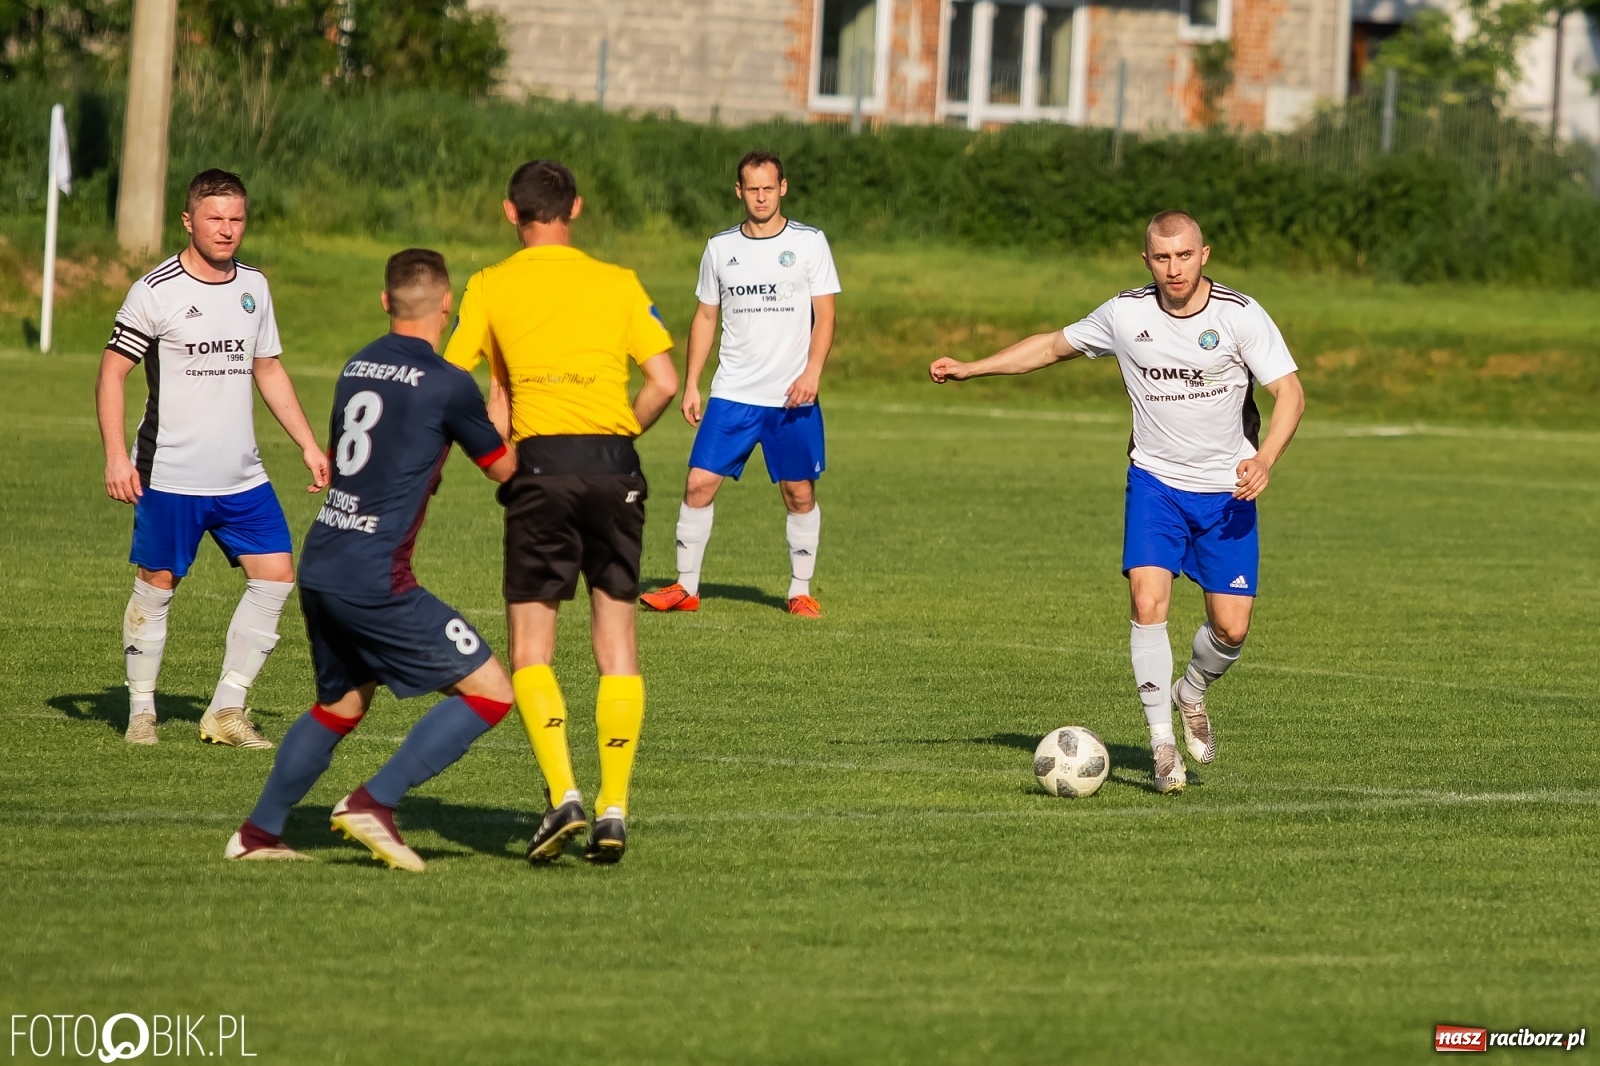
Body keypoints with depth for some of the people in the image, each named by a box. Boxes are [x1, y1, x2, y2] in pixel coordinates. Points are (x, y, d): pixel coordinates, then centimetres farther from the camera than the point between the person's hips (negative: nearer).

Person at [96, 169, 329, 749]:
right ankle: (141, 711, 14)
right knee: (156, 585, 1)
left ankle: (226, 710, 5)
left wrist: (309, 444, 16)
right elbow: (111, 373, -7)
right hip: (170, 477, -5)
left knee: (276, 575, -2)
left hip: (242, 477, 5)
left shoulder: (254, 287, 9)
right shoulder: (156, 292, -9)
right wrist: (116, 455, -16)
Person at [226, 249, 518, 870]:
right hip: (376, 581, -8)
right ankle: (374, 802, -9)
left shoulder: (356, 367, 12)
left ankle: (259, 832, 29)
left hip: (319, 565, 8)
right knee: (490, 691, -3)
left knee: (340, 704, 27)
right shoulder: (447, 384, -9)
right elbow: (504, 468, 5)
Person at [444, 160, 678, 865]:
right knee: (617, 642, 8)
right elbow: (664, 383, 5)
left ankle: (563, 792, -14)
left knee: (530, 646, 3)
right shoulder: (618, 283, 11)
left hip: (542, 464, -2)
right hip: (615, 464, 2)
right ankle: (614, 807, 3)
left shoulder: (490, 287, 7)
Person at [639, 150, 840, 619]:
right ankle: (685, 587, 1)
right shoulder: (720, 248, 7)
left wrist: (812, 372, -15)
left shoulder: (809, 243, 0)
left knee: (800, 493, 1)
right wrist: (690, 385, 7)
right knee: (699, 483, -6)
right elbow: (705, 317, 14)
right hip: (732, 395, 2)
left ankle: (801, 592, 14)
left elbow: (825, 316, -1)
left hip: (793, 399, -2)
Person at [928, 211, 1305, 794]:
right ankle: (1163, 745, -11)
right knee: (1148, 601, -20)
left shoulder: (1240, 315, -13)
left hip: (1227, 490, 0)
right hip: (1155, 481, 1)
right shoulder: (1125, 314, -6)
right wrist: (969, 368, 7)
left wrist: (1264, 459, -31)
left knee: (1231, 627, -5)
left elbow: (1289, 392, -14)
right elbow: (1054, 345, 10)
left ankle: (1190, 695, 30)